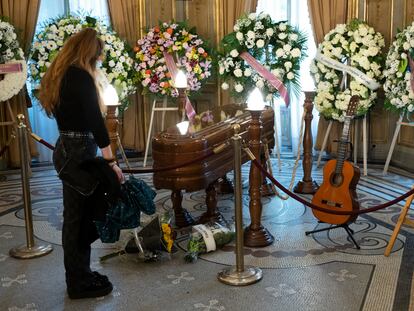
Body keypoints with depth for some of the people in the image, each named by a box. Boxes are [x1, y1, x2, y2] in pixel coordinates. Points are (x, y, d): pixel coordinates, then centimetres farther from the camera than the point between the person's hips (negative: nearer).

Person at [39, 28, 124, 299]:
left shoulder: (60, 75, 13)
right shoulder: (80, 76, -15)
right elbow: (95, 120, -21)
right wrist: (111, 160, -21)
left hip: (68, 149, 9)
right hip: (78, 152, -9)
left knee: (78, 216, 15)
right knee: (78, 218, 0)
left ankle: (80, 276, 27)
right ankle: (81, 283, 12)